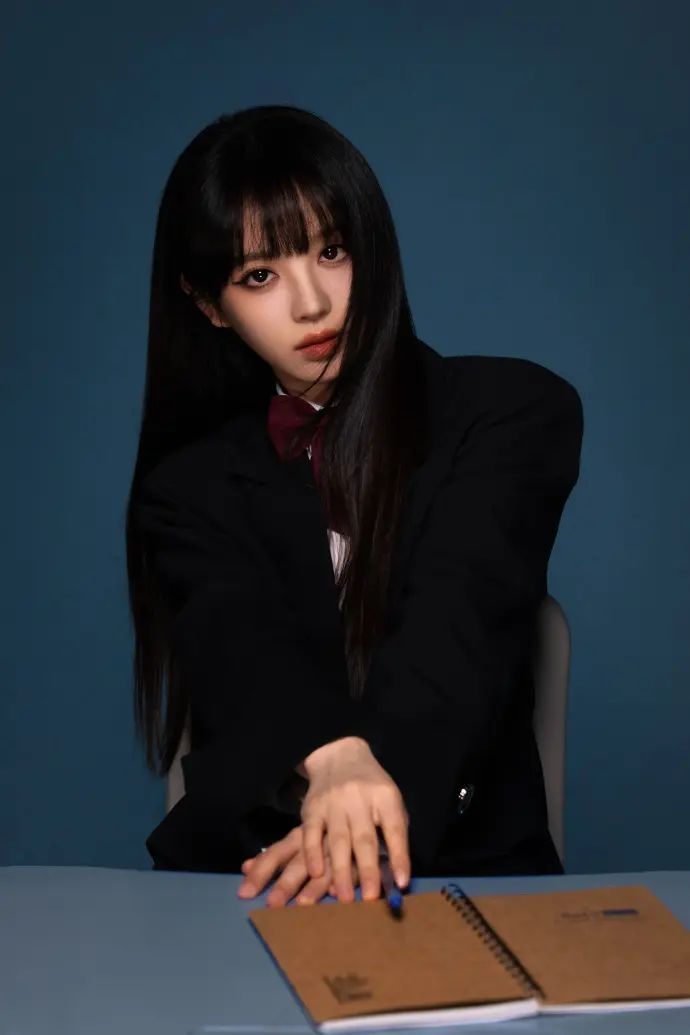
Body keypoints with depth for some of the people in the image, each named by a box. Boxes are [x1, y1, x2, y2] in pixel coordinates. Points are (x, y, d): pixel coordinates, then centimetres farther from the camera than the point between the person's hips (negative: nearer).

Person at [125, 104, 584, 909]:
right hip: (241, 866, 2)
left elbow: (463, 618, -11)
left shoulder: (514, 412, 4)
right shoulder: (190, 488, 10)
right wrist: (333, 760, -32)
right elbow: (238, 636, -10)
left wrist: (365, 802, -29)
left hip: (465, 853, -2)